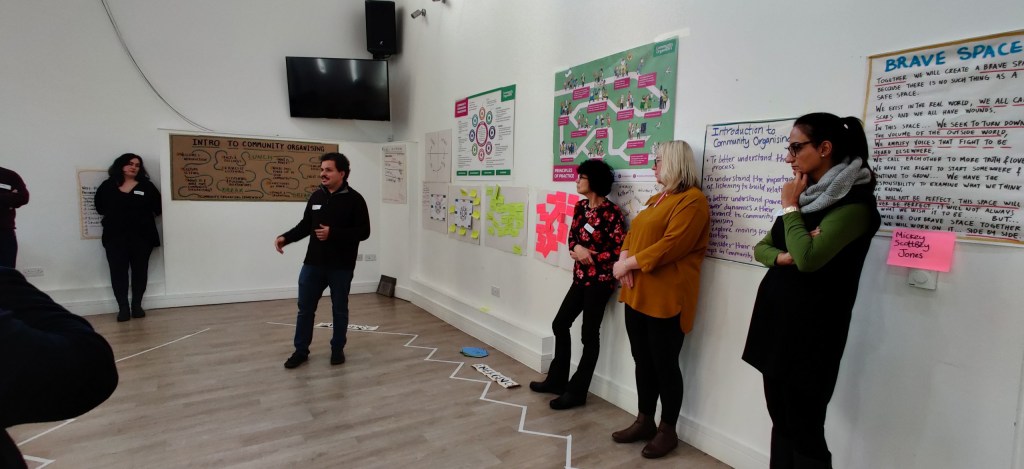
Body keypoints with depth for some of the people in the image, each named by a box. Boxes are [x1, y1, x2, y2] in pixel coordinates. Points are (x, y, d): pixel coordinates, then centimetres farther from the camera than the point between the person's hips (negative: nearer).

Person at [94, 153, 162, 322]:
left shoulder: (146, 186, 4)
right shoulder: (107, 186, 5)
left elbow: (157, 208, 5)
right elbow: (100, 207, 9)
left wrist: (145, 218, 2)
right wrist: (114, 217, 4)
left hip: (142, 236, 0)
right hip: (115, 236, 0)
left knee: (140, 270, 4)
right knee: (118, 271, -3)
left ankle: (137, 305, 14)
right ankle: (123, 307, 2)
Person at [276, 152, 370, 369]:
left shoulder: (354, 199, -9)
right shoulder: (316, 196, 6)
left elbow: (363, 232, -13)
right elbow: (305, 225, 13)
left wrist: (333, 233, -22)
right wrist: (285, 237, -2)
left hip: (341, 267, -4)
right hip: (313, 264, 4)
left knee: (340, 310, 10)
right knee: (305, 309, 10)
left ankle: (337, 349, 26)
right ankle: (301, 351, 24)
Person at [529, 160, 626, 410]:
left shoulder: (611, 212, -16)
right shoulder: (580, 206, 8)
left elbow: (620, 249, -16)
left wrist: (591, 257, -17)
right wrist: (578, 250, -10)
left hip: (600, 280, -8)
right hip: (580, 278, 8)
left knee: (589, 334, 2)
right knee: (560, 324, 14)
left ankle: (576, 392, 14)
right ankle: (557, 380, 29)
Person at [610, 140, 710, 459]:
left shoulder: (692, 200, -11)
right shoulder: (656, 199, 19)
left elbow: (671, 245, -20)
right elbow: (634, 233, 17)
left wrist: (629, 263, -15)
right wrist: (623, 259, -3)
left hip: (666, 299, -8)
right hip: (637, 294, 9)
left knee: (665, 365, 3)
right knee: (642, 361, 15)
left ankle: (668, 430, 19)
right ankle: (645, 421, 28)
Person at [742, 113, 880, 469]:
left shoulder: (853, 202, -12)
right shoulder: (808, 196, 14)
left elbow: (808, 258, -24)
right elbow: (761, 248, 14)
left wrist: (790, 206, -9)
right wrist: (782, 257, -9)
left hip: (811, 329, -8)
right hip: (776, 318, 8)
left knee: (804, 431, -1)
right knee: (780, 422, 14)